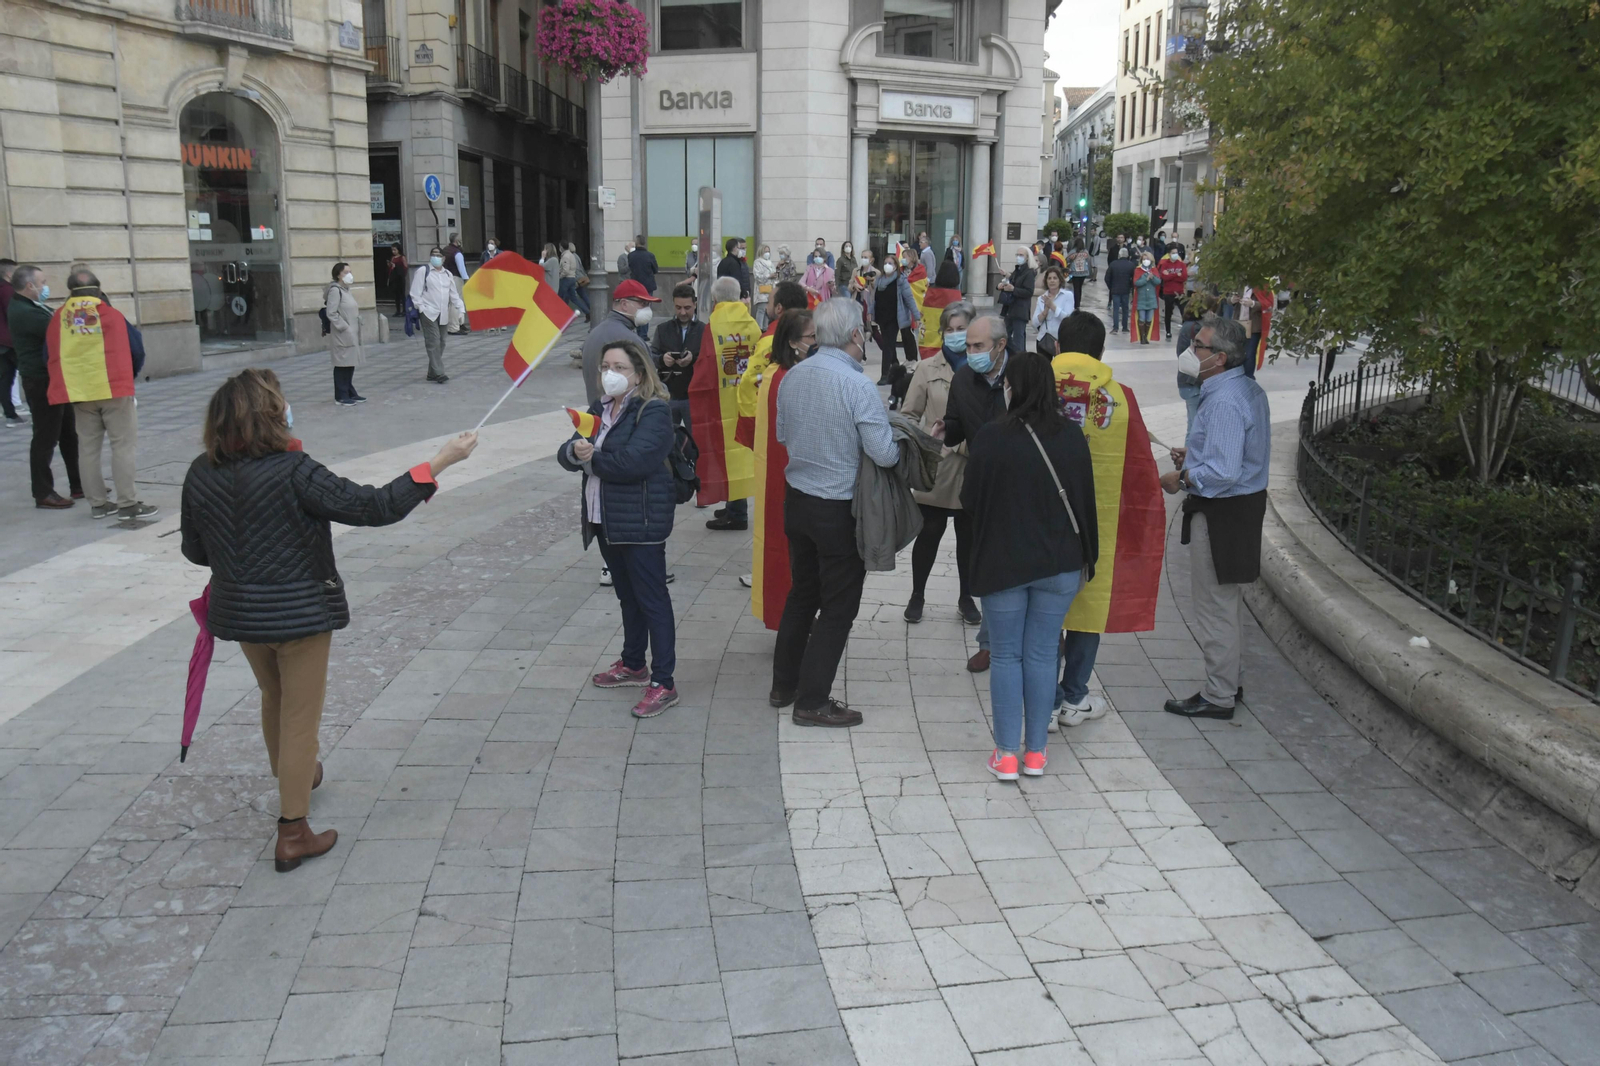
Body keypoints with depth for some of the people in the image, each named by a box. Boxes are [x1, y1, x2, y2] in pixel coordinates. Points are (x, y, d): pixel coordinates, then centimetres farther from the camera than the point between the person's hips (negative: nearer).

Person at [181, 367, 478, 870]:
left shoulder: (200, 474, -6)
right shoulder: (293, 472, -25)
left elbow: (194, 550, 4)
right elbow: (374, 507, -25)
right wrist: (439, 462, -20)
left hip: (239, 612, 6)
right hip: (300, 612, -6)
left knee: (274, 699, 28)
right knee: (300, 716, 7)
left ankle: (292, 777, 53)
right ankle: (292, 835, 13)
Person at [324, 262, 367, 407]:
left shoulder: (346, 290, 16)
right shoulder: (335, 290, -13)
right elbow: (331, 313, -18)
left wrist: (357, 310, 9)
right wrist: (344, 327, -18)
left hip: (351, 335, 9)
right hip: (342, 335, -9)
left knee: (350, 365, 13)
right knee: (342, 365, -4)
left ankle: (350, 393, 20)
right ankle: (341, 396, 2)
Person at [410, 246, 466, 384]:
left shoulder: (447, 274, 16)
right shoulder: (423, 272, 0)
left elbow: (454, 294, 17)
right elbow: (415, 293, -3)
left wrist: (461, 309, 5)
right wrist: (421, 308, -12)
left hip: (443, 314, 6)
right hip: (429, 313, -6)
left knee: (441, 343, 6)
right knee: (434, 342, -14)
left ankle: (432, 373, 14)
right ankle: (438, 373, -18)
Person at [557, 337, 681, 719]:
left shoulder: (653, 411, -13)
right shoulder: (600, 408, 12)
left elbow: (633, 461, -25)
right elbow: (566, 454, 6)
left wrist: (591, 458, -11)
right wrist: (574, 451, -19)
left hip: (641, 522, -8)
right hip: (605, 519, 8)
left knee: (652, 599, -3)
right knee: (627, 595, 20)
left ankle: (663, 683, 2)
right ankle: (633, 665, 35)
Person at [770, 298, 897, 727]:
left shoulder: (792, 376, -1)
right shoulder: (857, 386, -21)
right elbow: (884, 454, -21)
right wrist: (905, 444, 0)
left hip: (797, 499, 7)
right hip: (840, 509, -7)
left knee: (801, 593, 21)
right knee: (837, 606, 7)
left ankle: (783, 685, 30)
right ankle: (813, 701, 12)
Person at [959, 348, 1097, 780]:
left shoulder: (991, 437, -13)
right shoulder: (1071, 436, -4)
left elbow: (969, 500, -6)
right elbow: (1086, 500, 2)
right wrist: (1087, 557, 12)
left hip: (1003, 562, -2)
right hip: (1060, 564, 2)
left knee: (1006, 657, 8)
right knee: (1042, 655, 10)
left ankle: (1007, 755, 11)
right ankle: (1035, 753, 17)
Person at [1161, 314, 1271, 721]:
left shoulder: (1224, 401, -24)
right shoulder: (1248, 389, 9)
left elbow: (1223, 472, -30)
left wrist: (1181, 479, -15)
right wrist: (1194, 455, 10)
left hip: (1221, 511, -11)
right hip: (1244, 504, 11)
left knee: (1215, 605, 1)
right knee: (1229, 602, 21)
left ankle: (1217, 697, 12)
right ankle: (1227, 682, 34)